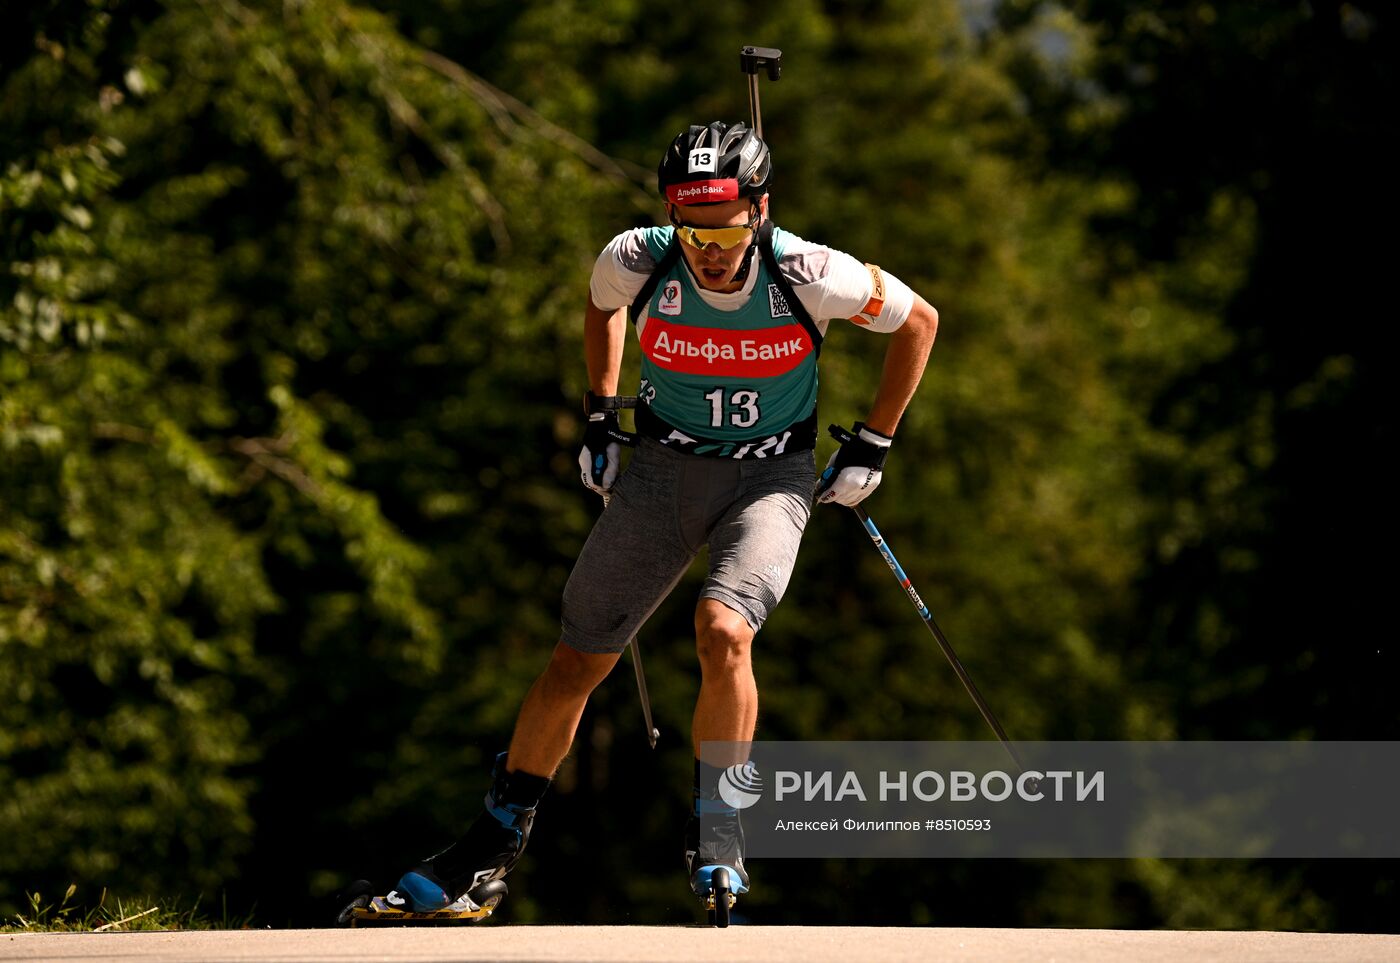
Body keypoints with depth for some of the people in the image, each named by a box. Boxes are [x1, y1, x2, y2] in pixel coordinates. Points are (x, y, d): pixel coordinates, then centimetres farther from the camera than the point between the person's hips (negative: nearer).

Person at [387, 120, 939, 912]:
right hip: (664, 466, 3)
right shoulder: (639, 263, -19)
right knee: (580, 659, 5)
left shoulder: (810, 275, -24)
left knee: (723, 631, -29)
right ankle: (500, 836, 23)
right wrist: (600, 417, 9)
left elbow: (919, 322, -5)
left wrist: (871, 447, -2)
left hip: (772, 475, -2)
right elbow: (602, 303, 9)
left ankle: (717, 832, -12)